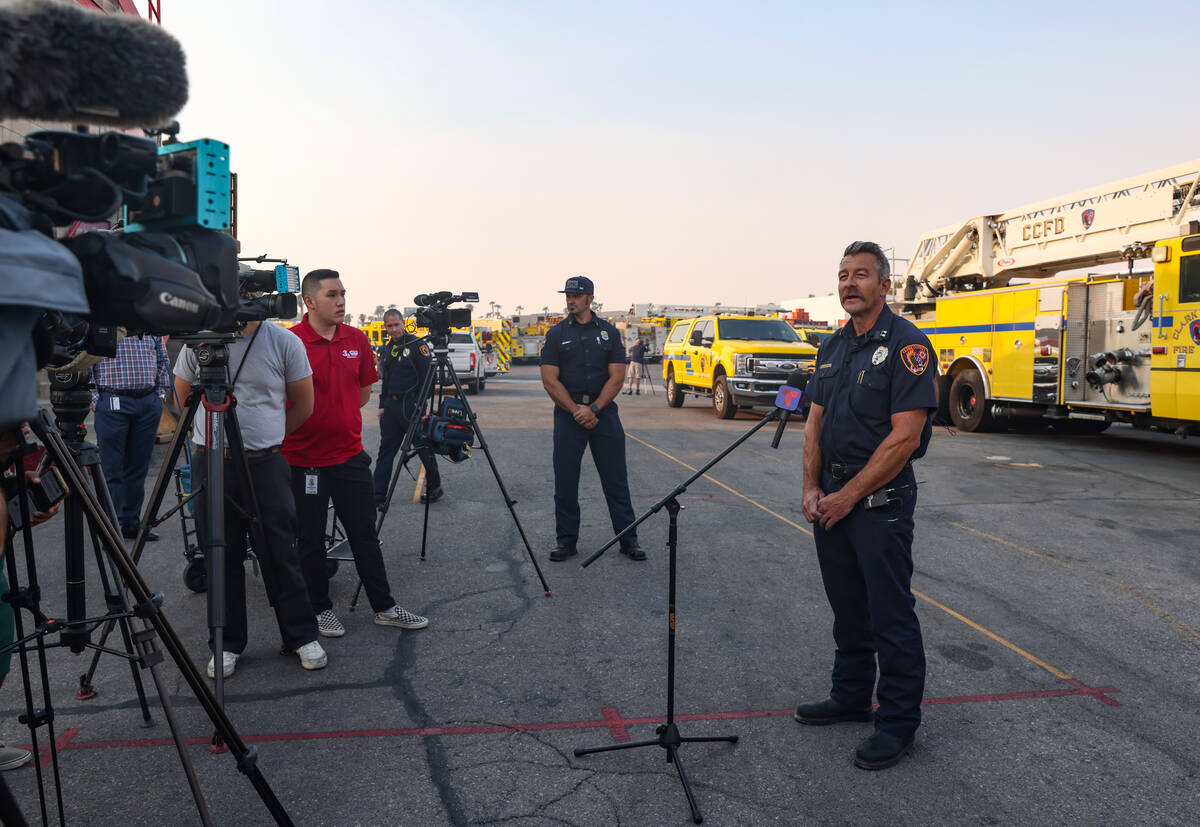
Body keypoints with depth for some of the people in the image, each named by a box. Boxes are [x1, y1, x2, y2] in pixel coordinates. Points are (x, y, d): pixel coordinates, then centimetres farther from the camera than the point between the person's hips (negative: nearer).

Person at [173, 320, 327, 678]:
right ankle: (226, 644, 22)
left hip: (266, 464, -1)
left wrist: (265, 436, 8)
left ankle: (302, 636, 18)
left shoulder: (284, 342, -3)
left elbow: (303, 405, 6)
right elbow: (183, 396, 15)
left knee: (281, 554, 4)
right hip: (211, 464, 2)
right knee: (222, 557, 9)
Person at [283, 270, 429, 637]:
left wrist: (339, 418, 5)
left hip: (350, 454, 4)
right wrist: (307, 421, -6)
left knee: (365, 533, 11)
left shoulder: (357, 339, 4)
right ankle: (321, 609, 26)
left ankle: (385, 607, 22)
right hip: (304, 459, -4)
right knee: (311, 538, 10)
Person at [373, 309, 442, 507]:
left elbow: (427, 375, -10)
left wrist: (421, 402, -13)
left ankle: (434, 487, 17)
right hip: (391, 405, 6)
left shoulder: (417, 344, -7)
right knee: (386, 448, 6)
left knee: (423, 448, 3)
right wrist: (382, 406, 15)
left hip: (412, 404, -6)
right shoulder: (385, 349, 14)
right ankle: (379, 493, 10)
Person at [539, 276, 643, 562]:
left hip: (603, 411, 0)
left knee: (616, 480, 2)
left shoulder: (609, 331, 7)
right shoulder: (556, 333, 5)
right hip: (568, 412, 0)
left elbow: (617, 377, 1)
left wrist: (593, 409, -11)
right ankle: (567, 540, 14)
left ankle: (628, 540, 11)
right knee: (565, 481, 2)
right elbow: (550, 380, -2)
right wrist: (576, 411, -11)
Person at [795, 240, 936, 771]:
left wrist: (848, 496, -16)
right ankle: (851, 697, 33)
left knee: (890, 613, 2)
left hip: (880, 500, -7)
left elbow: (905, 437, -18)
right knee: (847, 607, 18)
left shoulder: (906, 344, -13)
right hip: (831, 498, 7)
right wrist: (812, 489, 1)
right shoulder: (833, 347, 11)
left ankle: (899, 721, 15)